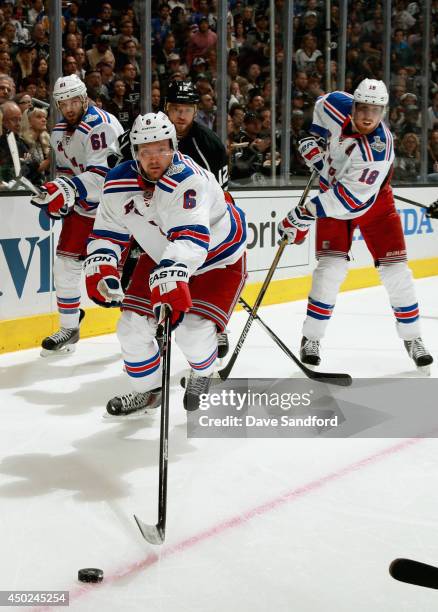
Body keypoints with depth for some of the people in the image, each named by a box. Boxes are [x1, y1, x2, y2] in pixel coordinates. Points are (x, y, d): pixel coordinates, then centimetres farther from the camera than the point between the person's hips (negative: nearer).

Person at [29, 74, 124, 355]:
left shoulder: (102, 125, -20)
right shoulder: (60, 133, 8)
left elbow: (102, 173, -28)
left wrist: (67, 188, -36)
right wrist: (59, 195, 0)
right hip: (84, 205, 8)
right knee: (65, 263, 3)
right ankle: (69, 329, 15)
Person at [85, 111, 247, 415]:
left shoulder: (188, 179, -34)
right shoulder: (118, 183, -14)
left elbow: (190, 238, -47)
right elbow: (107, 232, -2)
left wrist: (171, 278, -61)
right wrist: (101, 268, -20)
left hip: (219, 257, -6)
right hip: (161, 256, 6)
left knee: (193, 329, -19)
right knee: (133, 323, -2)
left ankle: (202, 374, 18)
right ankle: (147, 390, 23)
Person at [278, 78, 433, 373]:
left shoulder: (379, 150, -34)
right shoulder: (338, 107, -22)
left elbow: (349, 198, -36)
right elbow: (323, 103, 6)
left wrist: (304, 216, -36)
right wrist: (314, 141, -1)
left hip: (374, 204, -2)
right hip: (332, 195, 2)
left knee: (395, 269, -5)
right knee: (332, 266, -13)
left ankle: (412, 338, 12)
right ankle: (311, 338, -2)